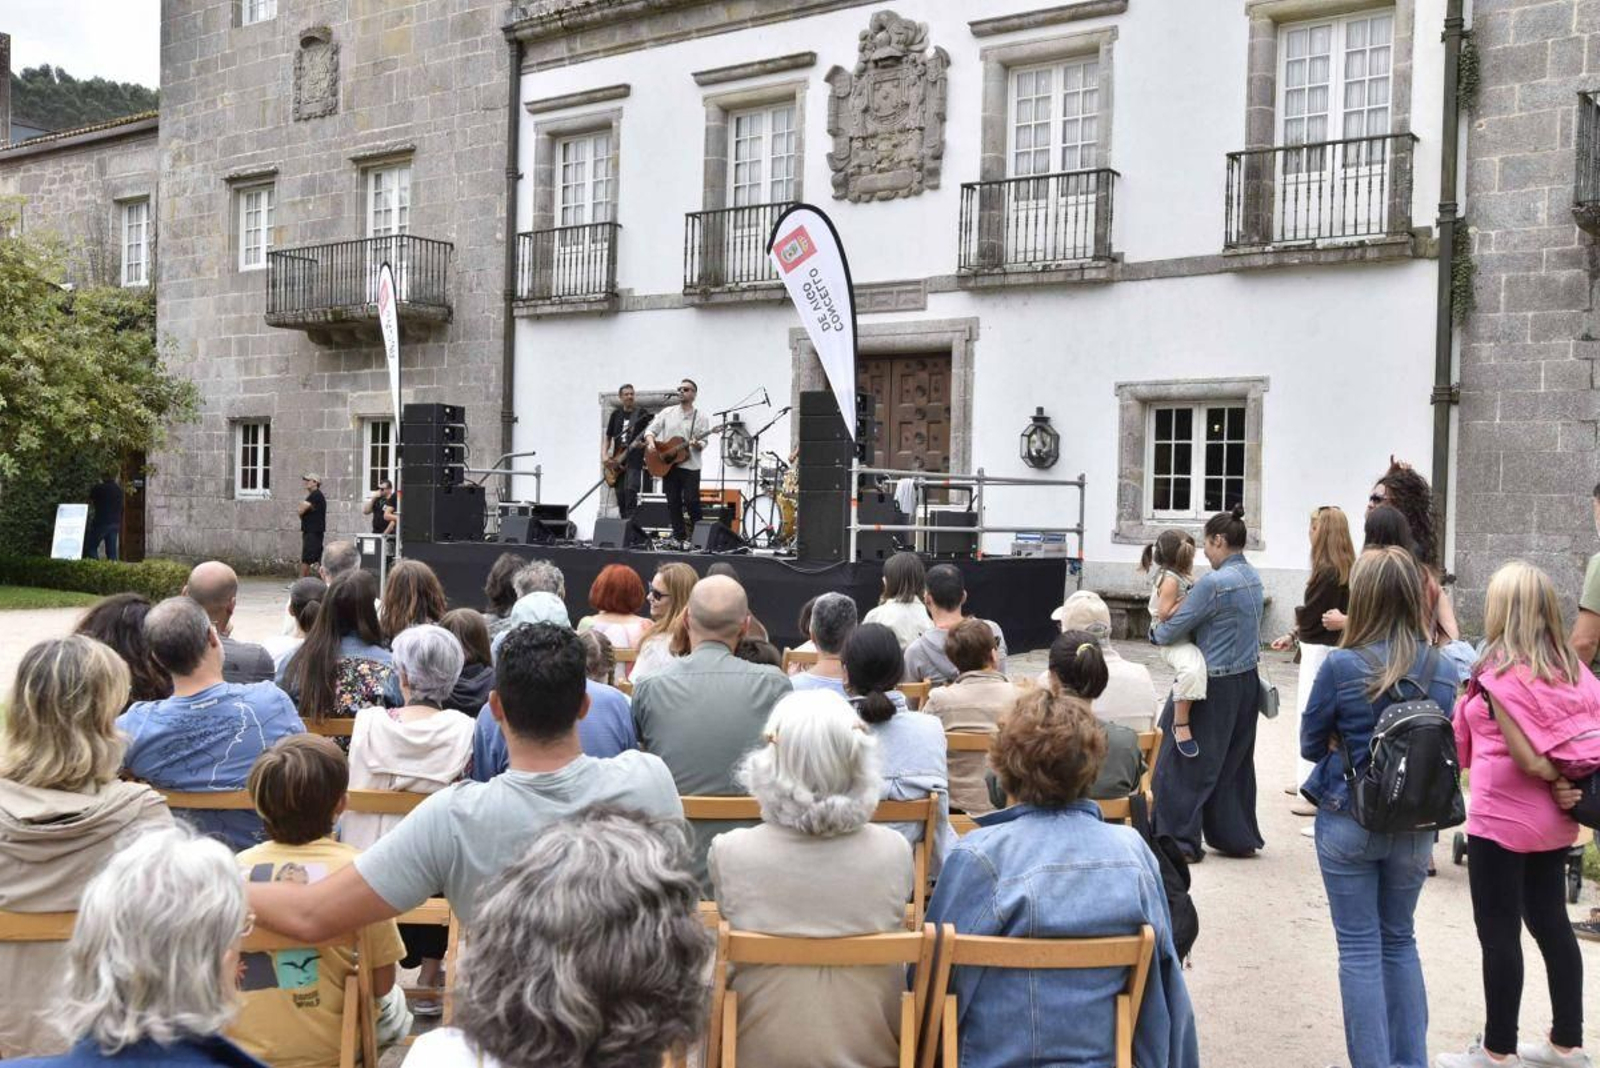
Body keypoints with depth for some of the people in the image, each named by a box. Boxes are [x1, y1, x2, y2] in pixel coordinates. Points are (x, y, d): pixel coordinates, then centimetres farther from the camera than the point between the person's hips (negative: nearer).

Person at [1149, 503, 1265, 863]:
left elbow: (1173, 629, -16)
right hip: (1247, 682, 9)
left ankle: (1181, 842, 6)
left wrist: (1155, 631, 7)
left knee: (1183, 764, 2)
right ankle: (1239, 838, 24)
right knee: (1234, 763, 17)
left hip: (1215, 687, -9)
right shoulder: (1252, 578, 8)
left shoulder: (1214, 582, -20)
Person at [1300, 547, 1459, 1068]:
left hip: (1349, 824, -4)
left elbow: (1312, 744, -5)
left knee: (1360, 948, 7)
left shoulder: (1342, 666, -16)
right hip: (1415, 828, 4)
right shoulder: (1442, 670, -4)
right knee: (1400, 941, 20)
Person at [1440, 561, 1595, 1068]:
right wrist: (1570, 786, -2)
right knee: (1551, 922, 16)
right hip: (1552, 820, 8)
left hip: (1502, 818, -8)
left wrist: (1556, 781, -4)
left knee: (1499, 931, 2)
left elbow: (1525, 757, -20)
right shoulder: (1568, 665, 4)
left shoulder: (1498, 674, -17)